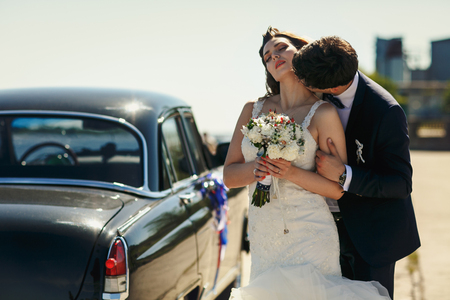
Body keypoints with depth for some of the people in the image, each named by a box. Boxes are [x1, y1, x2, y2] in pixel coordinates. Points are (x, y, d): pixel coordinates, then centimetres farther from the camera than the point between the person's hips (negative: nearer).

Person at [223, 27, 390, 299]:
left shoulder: (323, 113, -4)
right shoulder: (252, 110, 8)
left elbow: (338, 189, -6)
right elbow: (229, 176, 7)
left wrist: (291, 173, -20)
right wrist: (257, 168, -14)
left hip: (309, 237, -4)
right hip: (263, 237, 4)